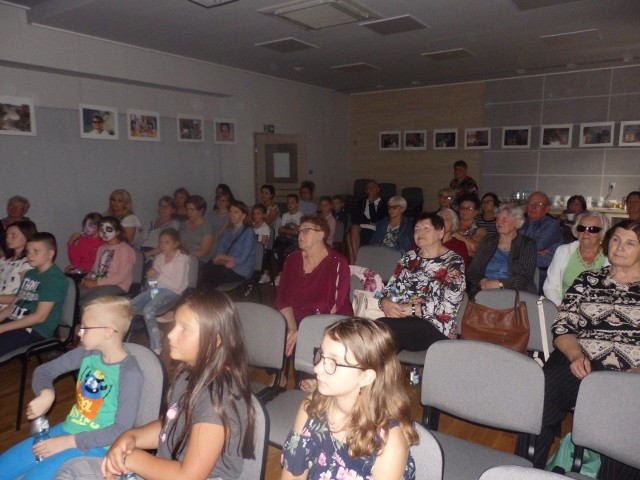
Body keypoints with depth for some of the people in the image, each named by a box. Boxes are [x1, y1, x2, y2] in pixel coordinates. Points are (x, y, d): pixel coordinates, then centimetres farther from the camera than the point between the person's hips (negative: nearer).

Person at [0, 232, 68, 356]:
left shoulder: (55, 278, -10)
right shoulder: (29, 274, 17)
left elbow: (40, 316, -15)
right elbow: (14, 306, 18)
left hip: (34, 331, -8)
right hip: (15, 324, 8)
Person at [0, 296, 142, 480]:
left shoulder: (130, 374, -24)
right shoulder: (87, 353, -4)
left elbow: (121, 429, -21)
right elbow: (44, 370, 6)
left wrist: (68, 442, -17)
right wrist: (46, 394, -16)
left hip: (94, 446, -7)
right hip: (67, 430, 7)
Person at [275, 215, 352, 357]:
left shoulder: (338, 263, -8)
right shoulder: (292, 259, 8)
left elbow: (332, 308, -14)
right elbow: (282, 298, 3)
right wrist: (292, 328, -13)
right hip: (296, 320, 4)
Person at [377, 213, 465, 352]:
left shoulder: (453, 262, 0)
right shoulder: (409, 257, 18)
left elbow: (449, 306, -11)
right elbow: (390, 287, 14)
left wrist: (411, 309, -15)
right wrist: (385, 302, -9)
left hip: (434, 326, -4)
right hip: (401, 319, 5)